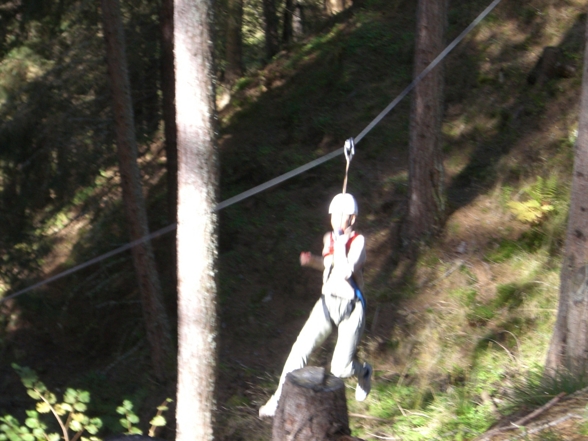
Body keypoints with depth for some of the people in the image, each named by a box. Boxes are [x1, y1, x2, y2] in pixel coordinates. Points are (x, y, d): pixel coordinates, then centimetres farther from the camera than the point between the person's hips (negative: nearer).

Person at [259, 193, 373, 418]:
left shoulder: (358, 241, -12)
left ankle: (364, 372, 31)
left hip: (351, 308, -5)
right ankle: (279, 400, -6)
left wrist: (341, 243, -20)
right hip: (327, 302, 5)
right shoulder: (329, 238, 5)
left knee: (340, 368, -5)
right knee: (301, 348, -12)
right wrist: (313, 260, 4)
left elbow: (346, 272, -26)